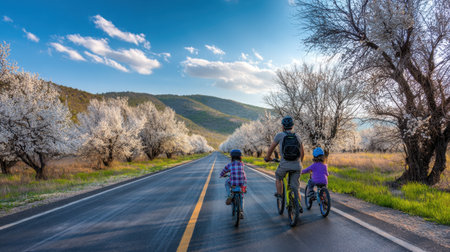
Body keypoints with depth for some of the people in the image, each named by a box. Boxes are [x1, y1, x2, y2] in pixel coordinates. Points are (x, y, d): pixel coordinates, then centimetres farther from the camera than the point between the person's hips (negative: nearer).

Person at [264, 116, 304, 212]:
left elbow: (271, 148, 9)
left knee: (278, 176, 29)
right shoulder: (297, 136, 13)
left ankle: (279, 194, 26)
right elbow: (302, 153, 20)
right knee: (295, 188, 13)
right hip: (297, 166, 3)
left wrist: (267, 158, 28)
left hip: (284, 165, -3)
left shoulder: (280, 135, 1)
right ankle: (299, 206, 7)